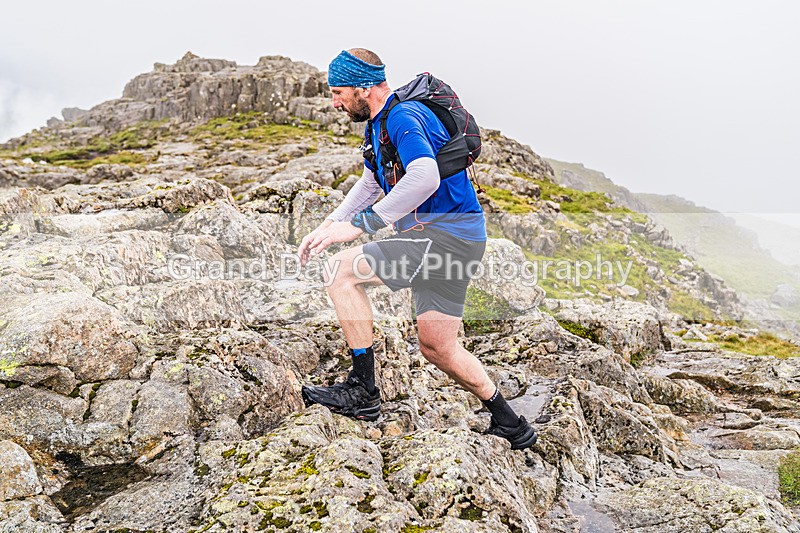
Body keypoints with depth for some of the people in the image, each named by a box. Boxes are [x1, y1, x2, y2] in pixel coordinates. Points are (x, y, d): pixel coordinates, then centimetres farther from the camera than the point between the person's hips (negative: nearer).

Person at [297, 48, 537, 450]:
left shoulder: (403, 117, -16)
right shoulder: (377, 123, 16)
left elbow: (424, 178, -34)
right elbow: (371, 183, 27)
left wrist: (359, 225, -32)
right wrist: (328, 225, 15)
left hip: (447, 233, -10)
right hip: (435, 236, 10)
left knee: (340, 271, -16)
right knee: (435, 347, 13)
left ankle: (363, 392, -8)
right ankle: (510, 426, 28)